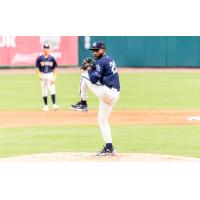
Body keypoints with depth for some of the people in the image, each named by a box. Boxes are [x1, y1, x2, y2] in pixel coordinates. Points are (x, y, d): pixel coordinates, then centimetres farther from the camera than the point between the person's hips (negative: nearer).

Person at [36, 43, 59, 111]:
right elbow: (37, 69, 1)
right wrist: (40, 76, -16)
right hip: (43, 76, 0)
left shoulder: (52, 59, 3)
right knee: (44, 92, 5)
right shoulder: (39, 58, 0)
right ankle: (46, 106, 14)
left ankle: (54, 105, -21)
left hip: (50, 75, 0)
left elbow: (55, 69, 6)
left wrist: (54, 78, -6)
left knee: (52, 90, -14)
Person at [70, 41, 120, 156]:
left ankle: (83, 103, 5)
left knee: (84, 76, -2)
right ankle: (109, 148, 13)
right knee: (102, 120, 18)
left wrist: (89, 68, -1)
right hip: (115, 95, 10)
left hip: (106, 92, -10)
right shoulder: (110, 60, 21)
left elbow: (94, 79, -17)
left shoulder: (101, 61, -9)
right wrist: (92, 68, 14)